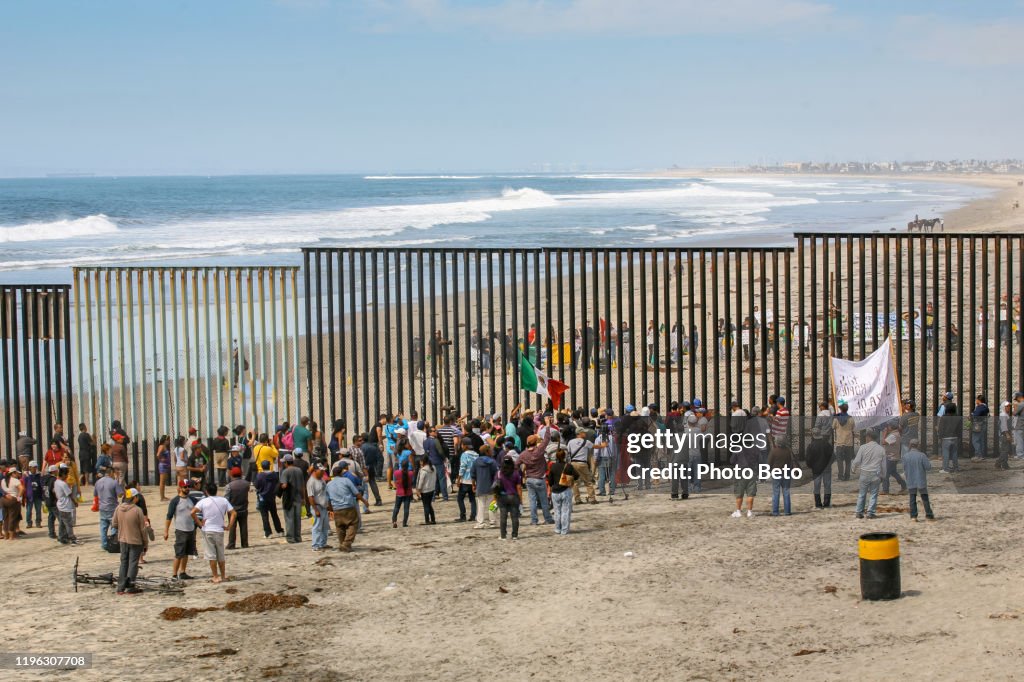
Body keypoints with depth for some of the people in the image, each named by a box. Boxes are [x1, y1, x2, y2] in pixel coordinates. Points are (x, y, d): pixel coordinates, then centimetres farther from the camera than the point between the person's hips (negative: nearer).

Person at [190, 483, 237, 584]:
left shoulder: (203, 502, -6)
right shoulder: (223, 501, 3)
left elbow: (193, 512, -18)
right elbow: (233, 513, -1)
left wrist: (199, 523, -9)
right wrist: (229, 526, 2)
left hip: (208, 530, -3)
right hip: (220, 531, 3)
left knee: (211, 555, 2)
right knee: (221, 555, 16)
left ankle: (215, 577, 2)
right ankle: (223, 575, 23)